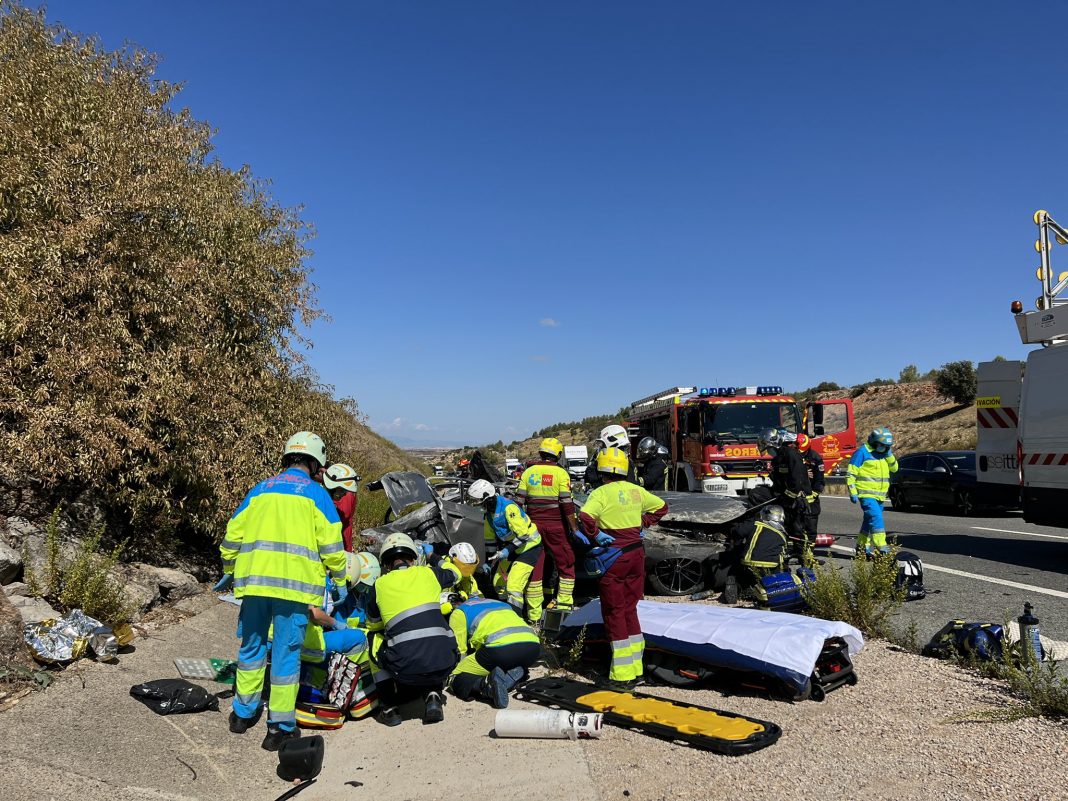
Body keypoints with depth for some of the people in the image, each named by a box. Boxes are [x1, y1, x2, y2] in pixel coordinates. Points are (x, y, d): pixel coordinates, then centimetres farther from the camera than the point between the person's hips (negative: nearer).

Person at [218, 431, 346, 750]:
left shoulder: (260, 490, 14)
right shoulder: (316, 493, 3)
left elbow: (232, 535, 16)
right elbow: (331, 544, -3)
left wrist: (228, 573, 29)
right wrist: (340, 582, 8)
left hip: (254, 580, 4)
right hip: (295, 584, -4)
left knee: (252, 646, 19)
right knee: (286, 653, 4)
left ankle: (244, 713, 33)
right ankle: (280, 727, 9)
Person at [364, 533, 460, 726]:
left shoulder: (380, 585, 11)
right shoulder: (428, 573, 12)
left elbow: (373, 625, 27)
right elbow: (454, 574, 36)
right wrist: (432, 555, 52)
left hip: (406, 669, -1)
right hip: (444, 665, 1)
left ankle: (390, 707, 21)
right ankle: (433, 695, 13)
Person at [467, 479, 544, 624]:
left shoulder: (508, 507, -26)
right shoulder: (490, 511, 3)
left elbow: (523, 534, -27)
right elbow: (489, 538, 12)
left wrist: (508, 550, -25)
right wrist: (488, 562, 10)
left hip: (529, 548, -9)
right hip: (512, 549, 9)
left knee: (514, 585, -14)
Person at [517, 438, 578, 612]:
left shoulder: (528, 472, 5)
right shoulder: (560, 473, -7)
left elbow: (519, 501, 4)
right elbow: (567, 504, -12)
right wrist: (574, 528, -7)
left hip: (534, 524, 4)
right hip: (556, 525, -4)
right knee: (566, 563, 8)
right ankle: (564, 602, 6)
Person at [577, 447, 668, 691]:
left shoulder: (601, 493, -14)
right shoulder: (637, 491, 6)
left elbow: (585, 517, -30)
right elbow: (661, 506, 21)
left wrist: (596, 536, -15)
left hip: (613, 556, -6)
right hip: (637, 553, 6)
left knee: (614, 613, 3)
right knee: (630, 609, 16)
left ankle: (622, 675, 5)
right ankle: (636, 669, 21)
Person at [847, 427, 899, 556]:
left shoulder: (884, 453, 15)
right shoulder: (862, 452, -8)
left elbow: (894, 468, 12)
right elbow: (851, 473, -9)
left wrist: (889, 454, -2)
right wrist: (852, 492, -14)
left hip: (880, 495, 8)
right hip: (866, 494, -8)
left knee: (869, 521, 13)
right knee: (876, 518, -18)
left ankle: (862, 546, 22)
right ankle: (882, 547, -22)